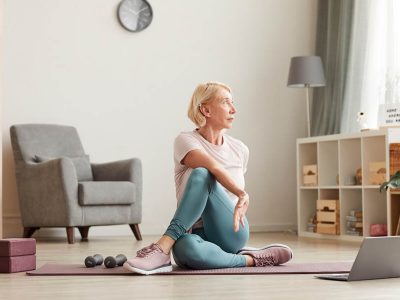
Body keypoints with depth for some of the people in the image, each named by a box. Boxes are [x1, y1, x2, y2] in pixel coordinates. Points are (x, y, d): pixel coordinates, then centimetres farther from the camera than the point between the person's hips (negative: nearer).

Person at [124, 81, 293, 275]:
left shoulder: (240, 150, 12)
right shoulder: (186, 141, -3)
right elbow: (213, 167, -25)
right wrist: (242, 194, -38)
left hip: (231, 235, 4)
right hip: (199, 233, -3)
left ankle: (162, 248, -33)